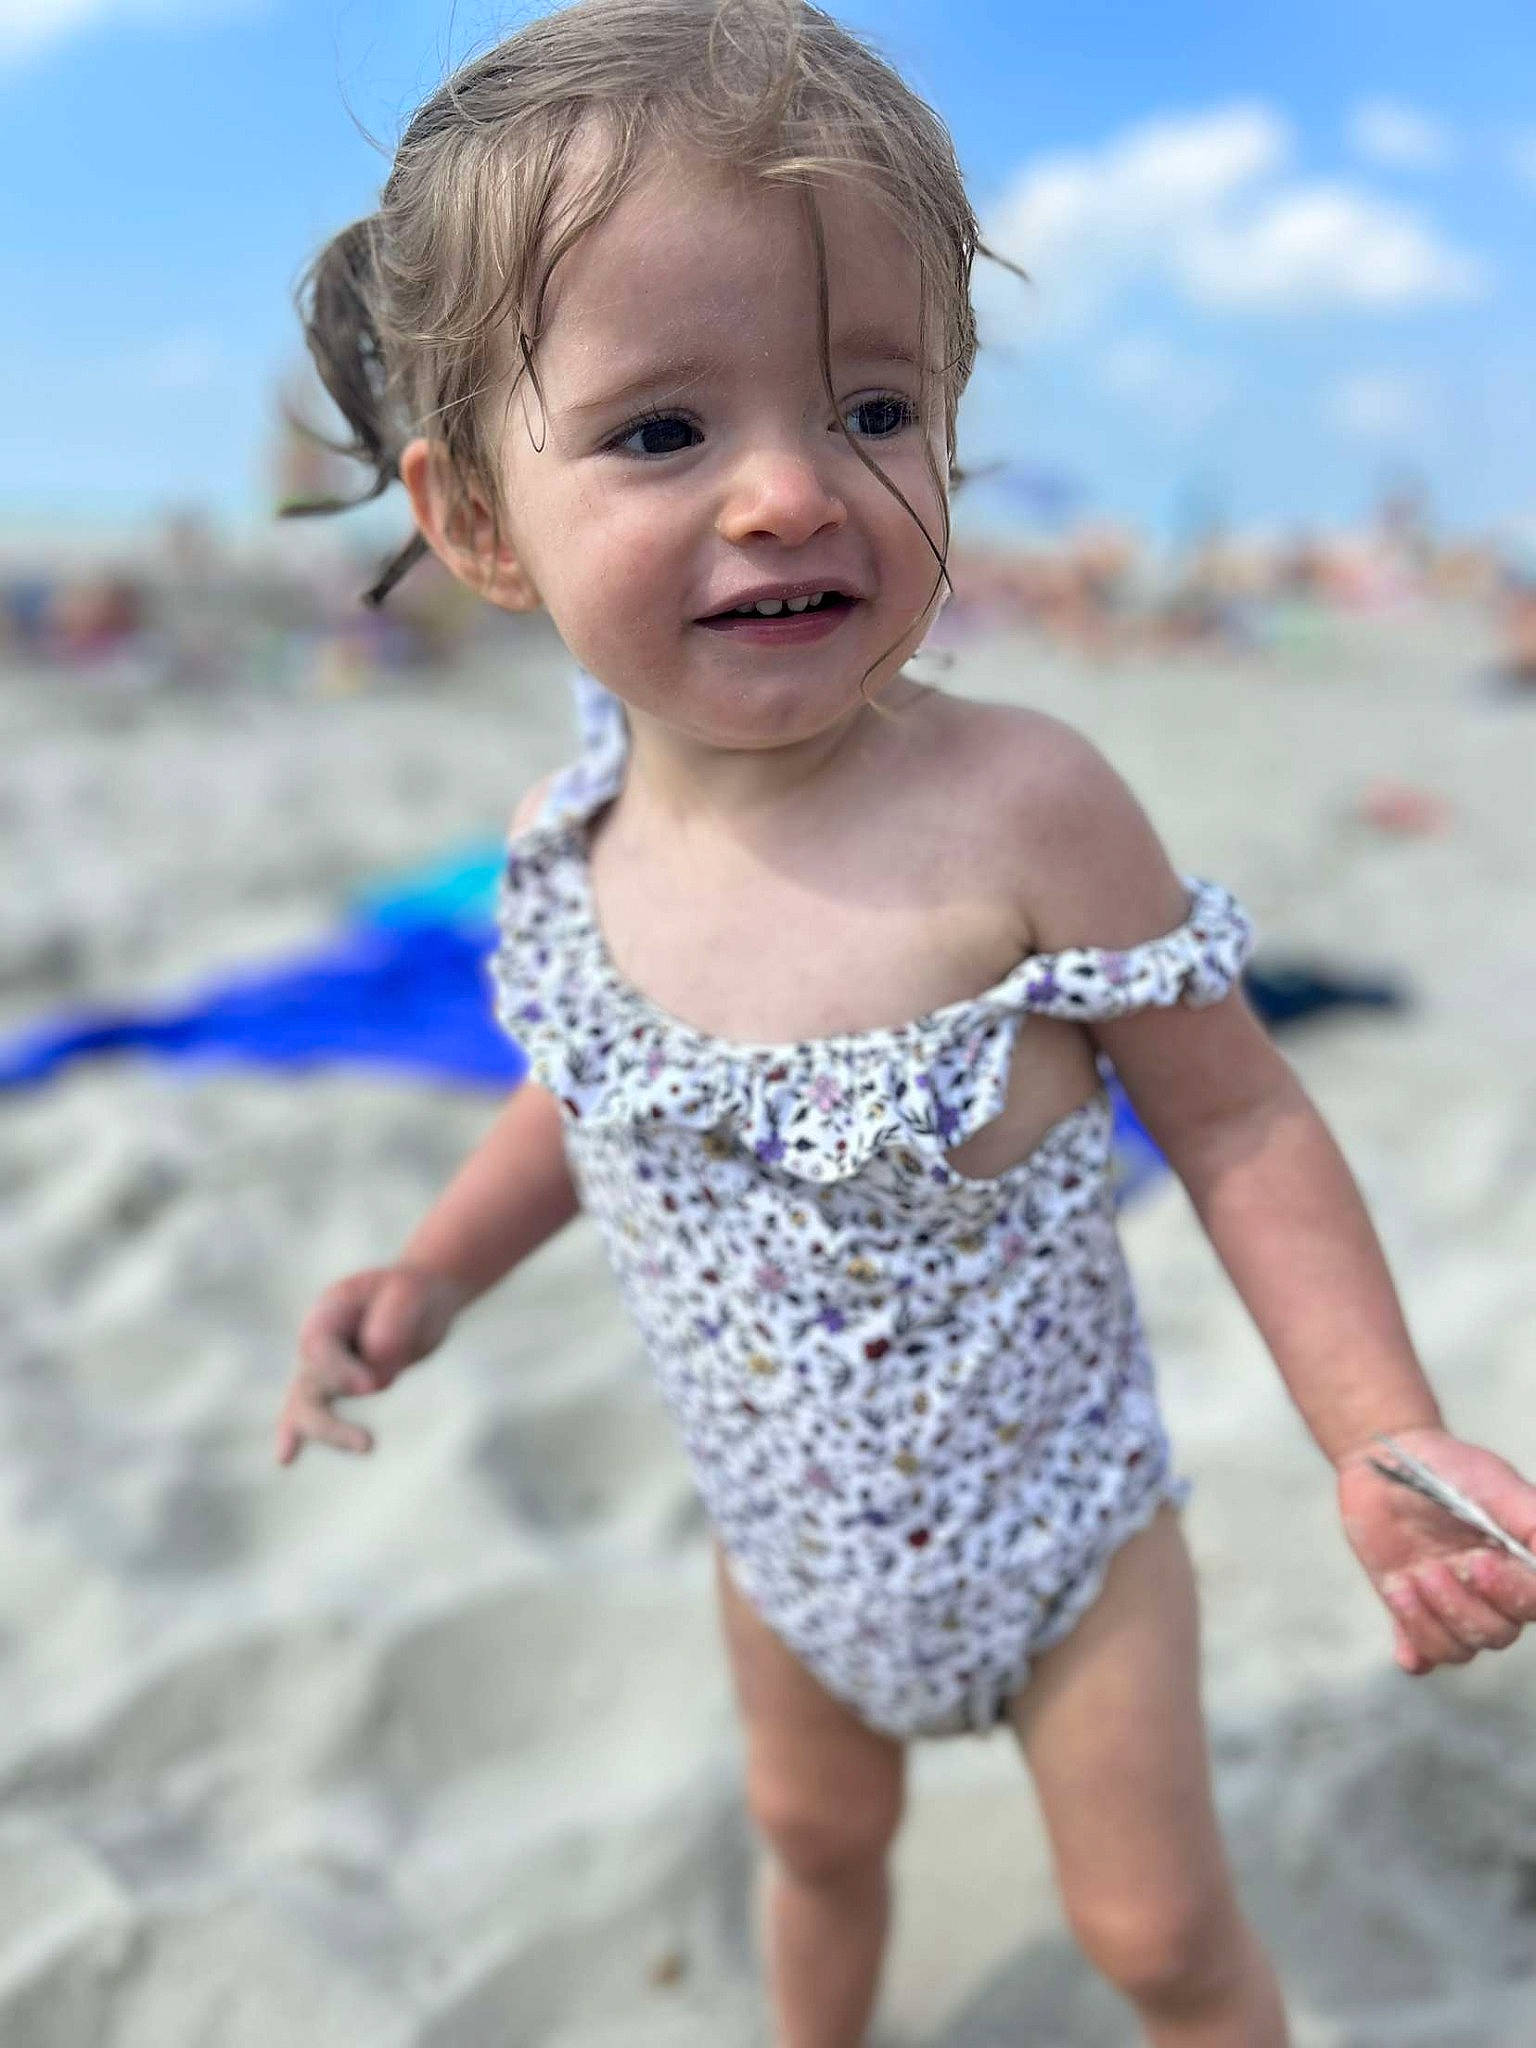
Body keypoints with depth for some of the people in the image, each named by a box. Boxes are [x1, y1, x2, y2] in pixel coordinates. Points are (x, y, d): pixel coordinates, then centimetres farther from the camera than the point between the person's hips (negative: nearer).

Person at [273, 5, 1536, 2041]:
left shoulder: (1025, 808, -31)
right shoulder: (566, 836, -17)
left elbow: (1237, 1123, -20)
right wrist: (429, 1274, -6)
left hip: (1056, 1519, -4)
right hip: (785, 1537, 5)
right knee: (815, 1835, 32)